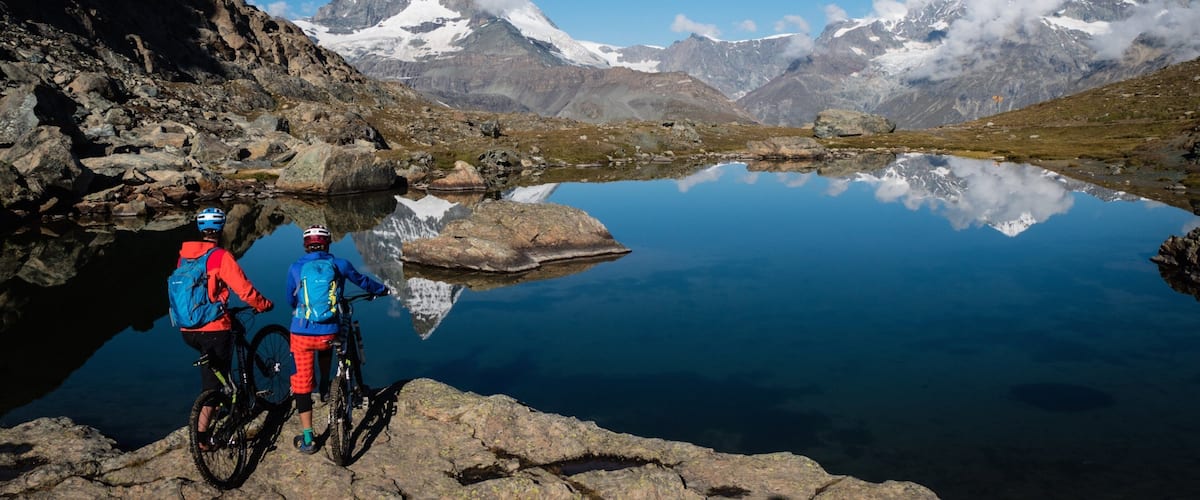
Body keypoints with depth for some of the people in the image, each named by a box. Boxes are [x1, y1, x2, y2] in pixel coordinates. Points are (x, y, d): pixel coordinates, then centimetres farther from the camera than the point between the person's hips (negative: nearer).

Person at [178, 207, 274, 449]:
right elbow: (244, 290, -16)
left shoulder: (184, 255, 7)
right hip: (213, 329, -6)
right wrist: (264, 305, 2)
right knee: (212, 384, 3)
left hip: (187, 330, 7)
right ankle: (200, 437, 5)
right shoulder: (221, 257, -13)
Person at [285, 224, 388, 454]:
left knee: (302, 384, 10)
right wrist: (382, 289, 40)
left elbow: (290, 300, 15)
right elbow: (363, 281, 19)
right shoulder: (339, 265, 2)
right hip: (329, 333, 1)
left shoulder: (295, 268, 3)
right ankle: (325, 387, 37)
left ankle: (307, 439, 13)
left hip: (301, 334, 0)